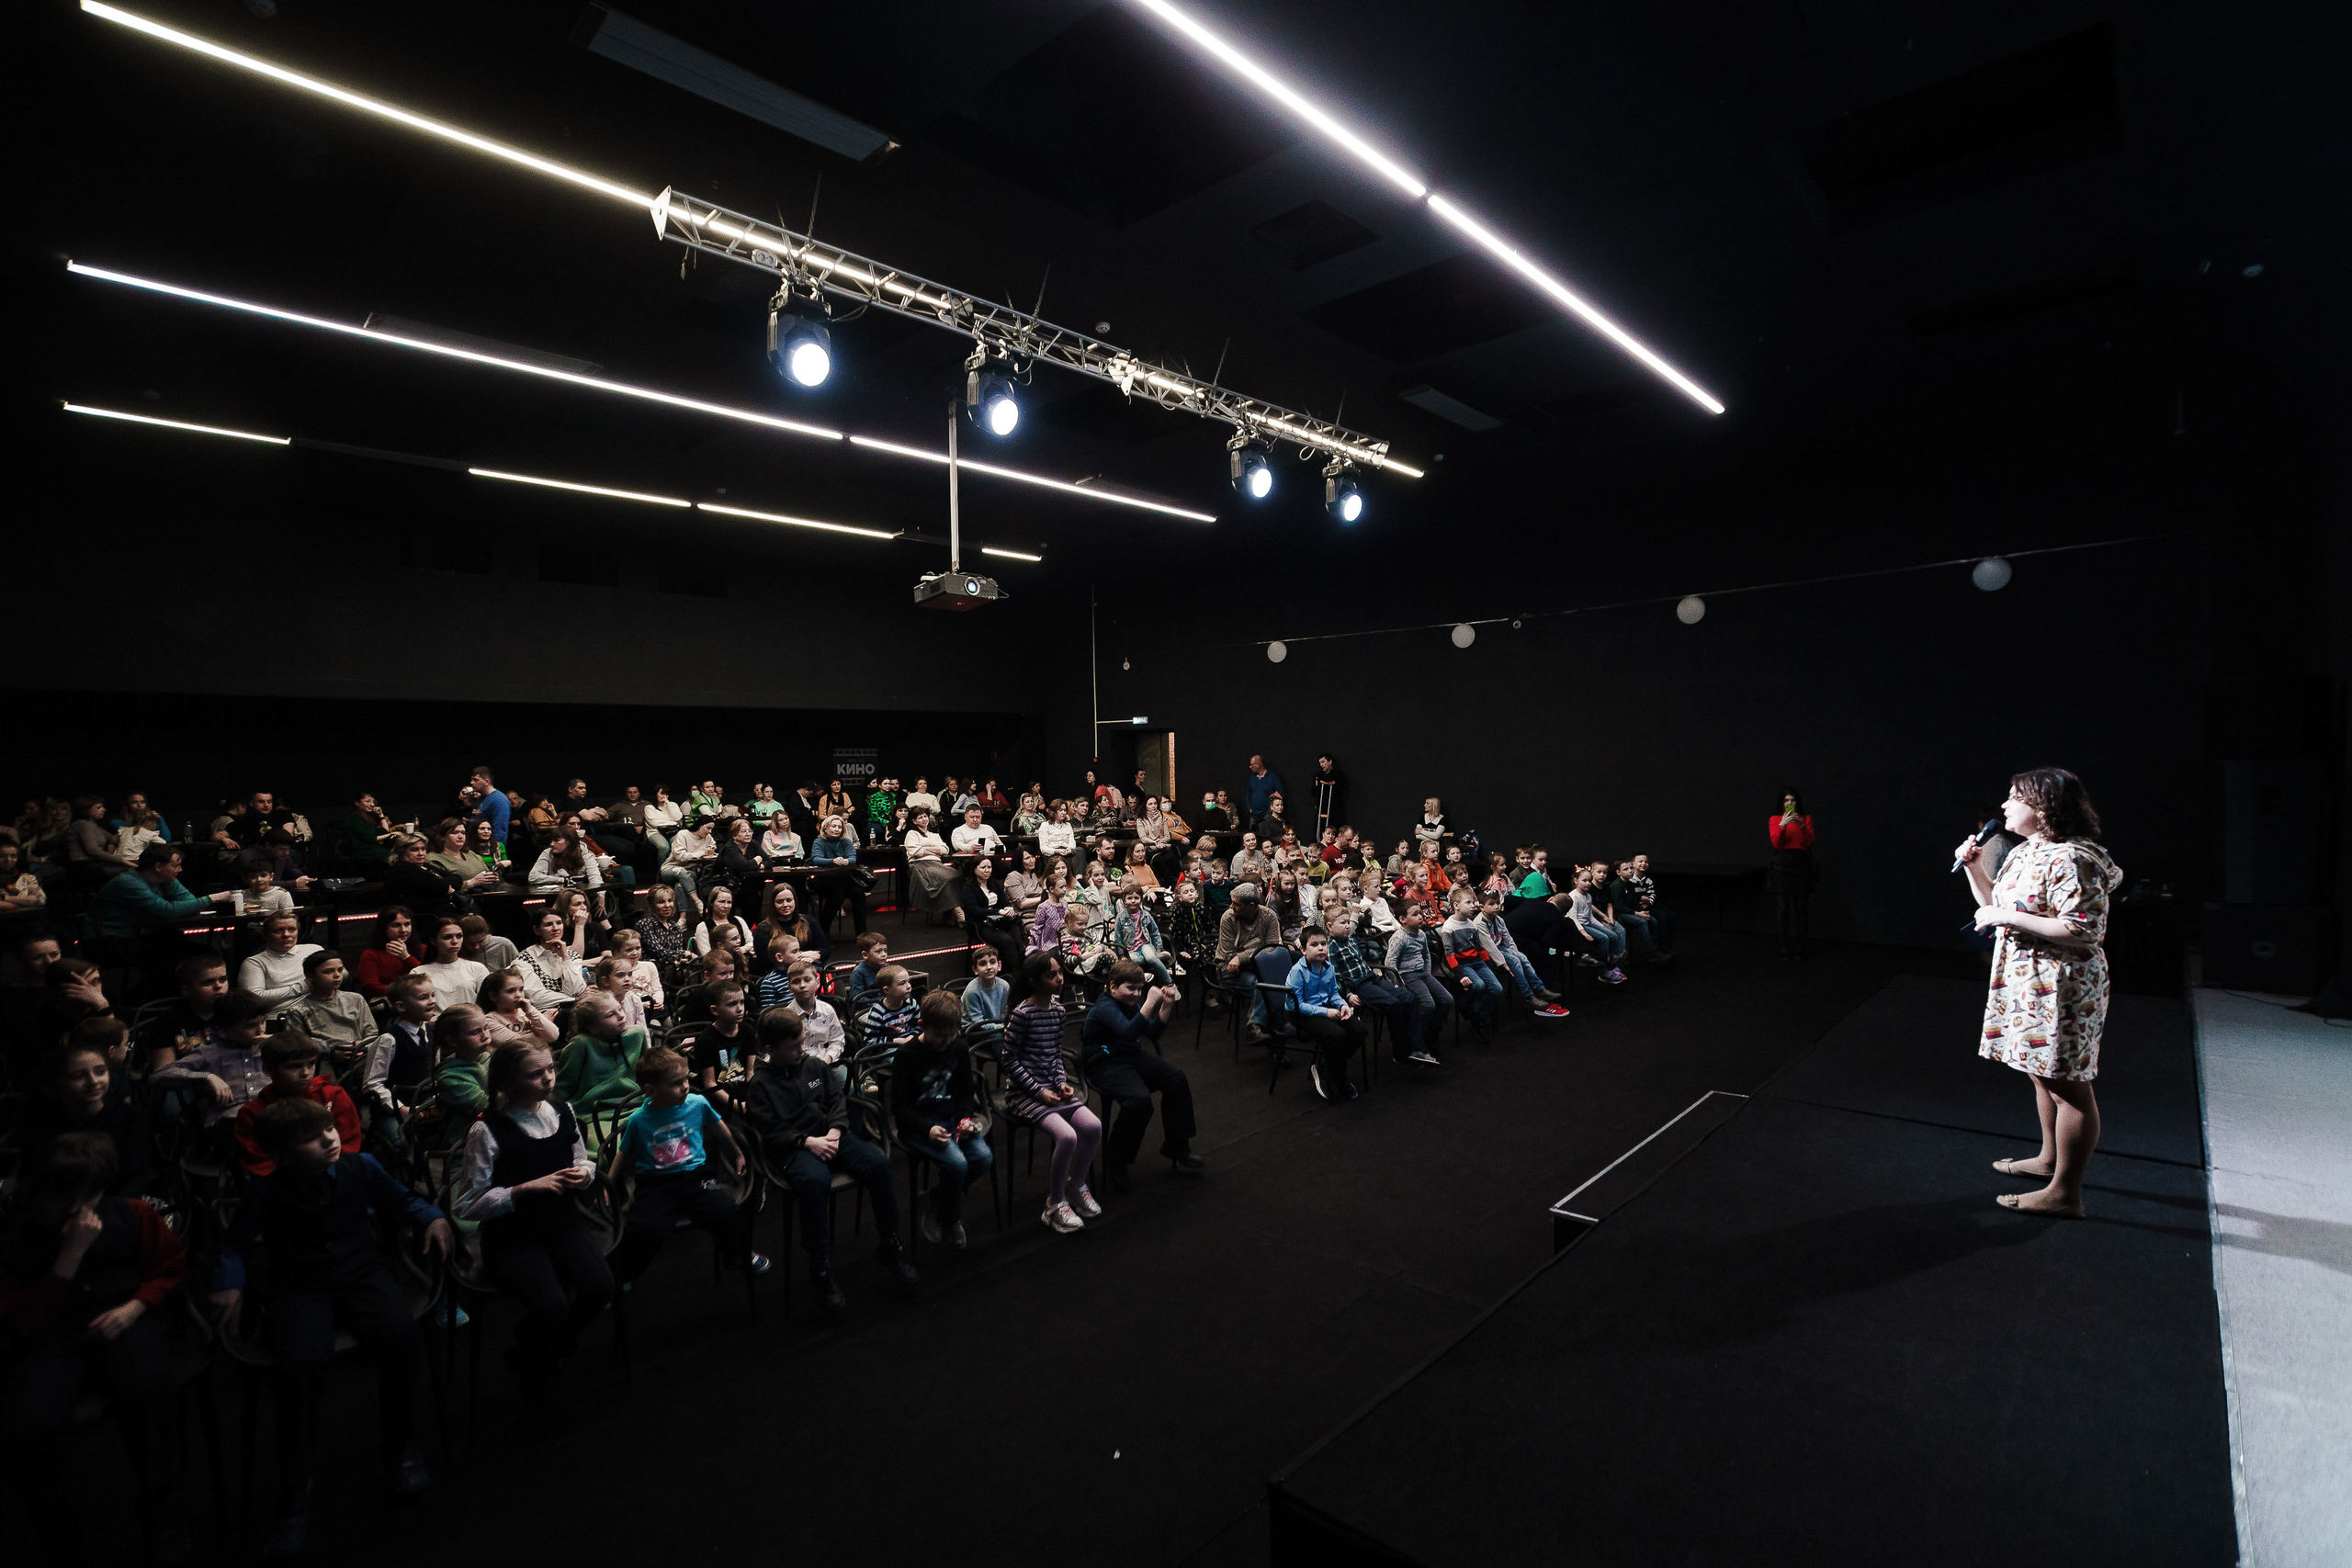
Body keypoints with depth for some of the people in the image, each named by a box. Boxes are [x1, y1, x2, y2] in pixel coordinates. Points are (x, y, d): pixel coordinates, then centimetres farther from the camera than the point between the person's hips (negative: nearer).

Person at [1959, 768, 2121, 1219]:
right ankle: (2050, 1158, 38)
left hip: (2061, 987, -10)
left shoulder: (2070, 860, -20)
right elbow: (1994, 905, 23)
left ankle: (2065, 1192, 7)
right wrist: (1974, 869, 9)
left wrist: (2009, 917, -23)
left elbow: (2082, 931, -26)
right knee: (2044, 1076, 22)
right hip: (2027, 981, 10)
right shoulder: (2023, 853, 12)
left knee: (2068, 1085, -1)